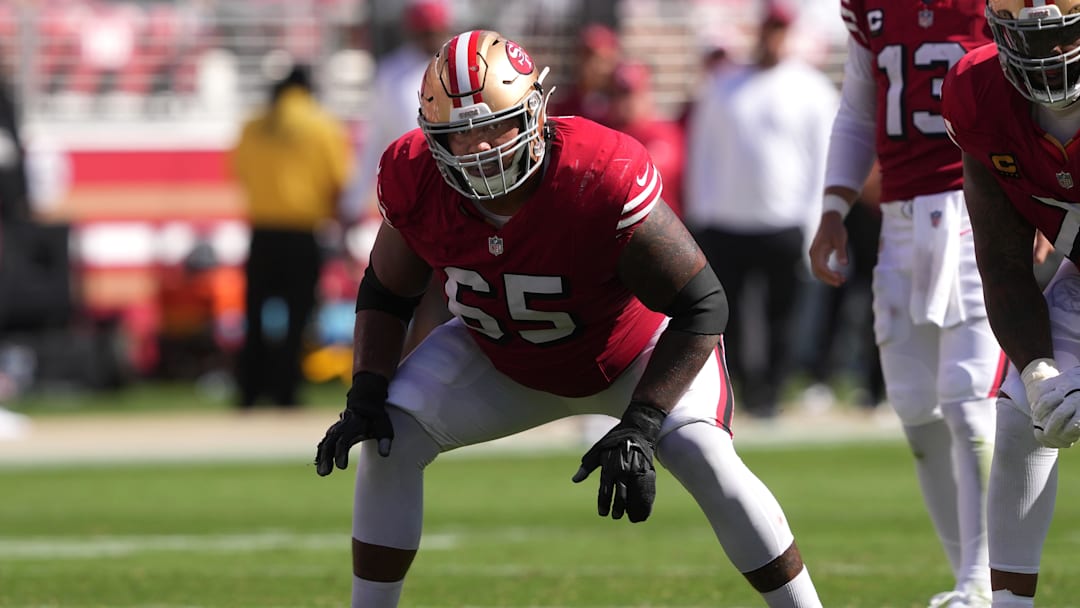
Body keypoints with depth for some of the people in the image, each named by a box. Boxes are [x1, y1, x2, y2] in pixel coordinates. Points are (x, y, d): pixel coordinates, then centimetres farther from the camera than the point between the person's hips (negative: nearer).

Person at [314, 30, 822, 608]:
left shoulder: (603, 180, -39)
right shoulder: (416, 182, -25)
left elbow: (702, 306, -30)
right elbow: (386, 295, -4)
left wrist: (638, 426, -35)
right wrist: (365, 396, -20)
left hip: (635, 349, -4)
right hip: (503, 362, 4)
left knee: (704, 459, -26)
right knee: (389, 441, -13)